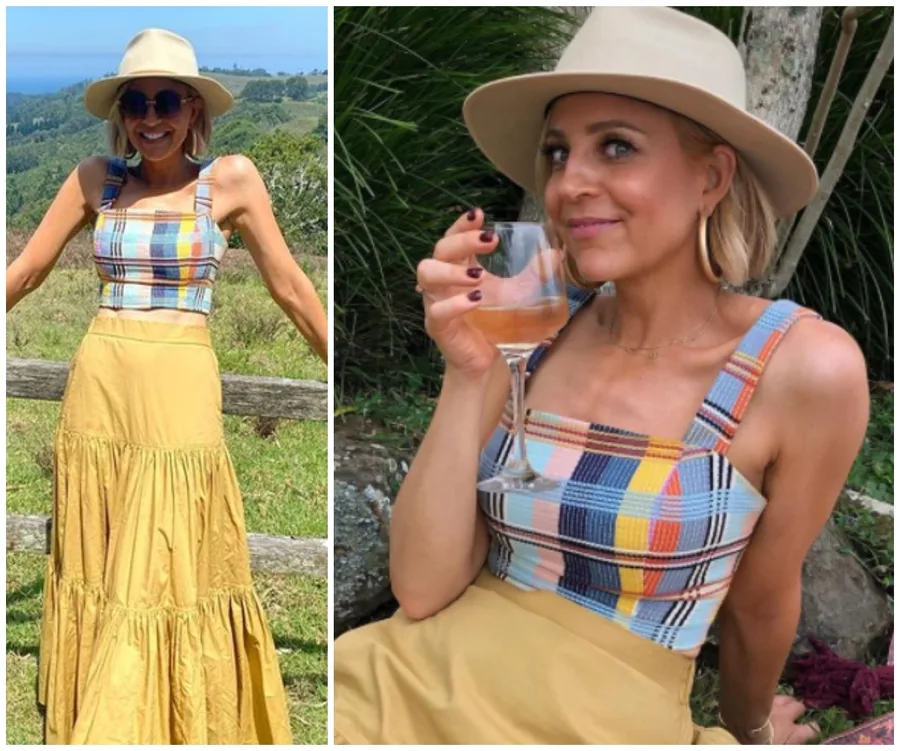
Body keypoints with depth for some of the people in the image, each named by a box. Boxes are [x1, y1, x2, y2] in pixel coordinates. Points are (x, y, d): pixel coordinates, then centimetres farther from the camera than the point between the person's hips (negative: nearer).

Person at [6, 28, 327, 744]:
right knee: (94, 570, 11)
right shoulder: (96, 179, 7)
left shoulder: (231, 179, 0)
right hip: (97, 388, 4)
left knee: (164, 573, -1)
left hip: (180, 392, -3)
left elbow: (290, 287, 3)